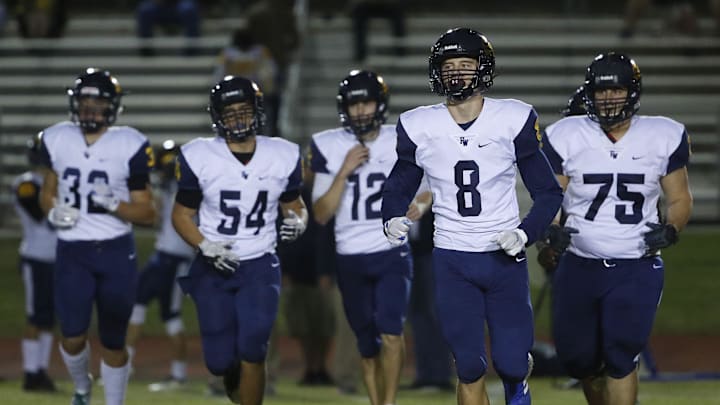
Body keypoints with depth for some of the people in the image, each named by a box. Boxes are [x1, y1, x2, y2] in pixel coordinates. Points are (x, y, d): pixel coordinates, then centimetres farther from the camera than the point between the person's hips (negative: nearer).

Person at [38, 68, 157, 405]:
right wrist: (53, 210, -4)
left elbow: (147, 213, -1)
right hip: (72, 253, 2)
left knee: (113, 343, 6)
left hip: (116, 253, -2)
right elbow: (48, 192, 18)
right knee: (73, 337, -5)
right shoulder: (57, 140, 2)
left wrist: (114, 204, -20)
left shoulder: (129, 147, -7)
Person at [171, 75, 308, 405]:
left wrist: (298, 221, -11)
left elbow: (294, 204, 13)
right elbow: (181, 214, 1)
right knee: (220, 360, -1)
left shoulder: (282, 156, -1)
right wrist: (205, 246, -16)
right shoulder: (199, 157, -7)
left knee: (252, 351, -14)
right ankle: (232, 376, 37)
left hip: (260, 267, 0)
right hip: (214, 268, 0)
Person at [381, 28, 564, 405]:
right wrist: (392, 219, -10)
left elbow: (548, 192, 1)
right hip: (451, 261, 1)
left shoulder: (513, 120, -7)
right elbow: (399, 186, 11)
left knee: (511, 363, -2)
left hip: (504, 259, -1)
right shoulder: (419, 126, -3)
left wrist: (525, 233, -15)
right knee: (470, 370, 1)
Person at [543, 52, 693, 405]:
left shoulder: (664, 137, 0)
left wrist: (670, 229, -12)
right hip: (580, 266, 2)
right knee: (578, 357, 11)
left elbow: (680, 199, 9)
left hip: (637, 269, -2)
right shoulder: (566, 136, -1)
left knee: (620, 355, -17)